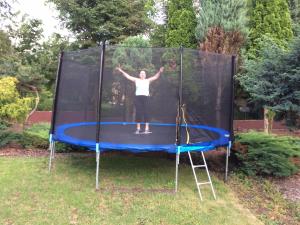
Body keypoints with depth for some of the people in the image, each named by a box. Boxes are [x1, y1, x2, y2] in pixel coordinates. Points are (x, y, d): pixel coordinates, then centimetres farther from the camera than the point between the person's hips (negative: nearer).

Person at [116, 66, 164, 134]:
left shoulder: (148, 80, 11)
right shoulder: (136, 80, 13)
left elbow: (155, 77, 2)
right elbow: (128, 76, 12)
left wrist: (159, 72, -14)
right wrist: (121, 71, 7)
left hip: (145, 97, -1)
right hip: (138, 97, 1)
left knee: (146, 113, -5)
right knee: (138, 113, 1)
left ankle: (147, 129, -5)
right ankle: (138, 129, 9)